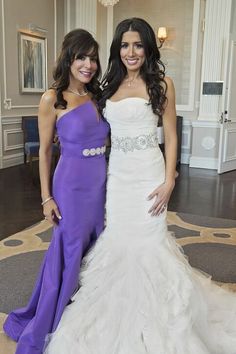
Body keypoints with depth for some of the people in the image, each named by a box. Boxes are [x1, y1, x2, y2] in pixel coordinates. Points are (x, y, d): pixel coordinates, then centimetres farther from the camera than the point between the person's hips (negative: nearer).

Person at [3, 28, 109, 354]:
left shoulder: (97, 96, 7)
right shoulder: (53, 99, -9)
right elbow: (45, 151, -5)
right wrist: (46, 197, -7)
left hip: (101, 183, 6)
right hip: (71, 184, -6)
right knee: (69, 254, 4)